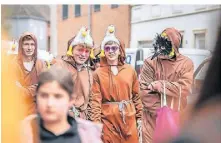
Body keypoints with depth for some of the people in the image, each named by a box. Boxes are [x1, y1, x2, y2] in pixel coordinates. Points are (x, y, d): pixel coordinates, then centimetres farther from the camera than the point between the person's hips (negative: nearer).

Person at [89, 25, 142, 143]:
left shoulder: (130, 71, 5)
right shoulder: (98, 73, -1)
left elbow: (136, 95, 8)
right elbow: (95, 100, -6)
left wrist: (139, 117, 6)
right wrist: (96, 124, -11)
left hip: (128, 118, 2)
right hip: (108, 119, -2)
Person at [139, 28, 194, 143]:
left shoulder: (186, 63, 0)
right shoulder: (150, 63, -3)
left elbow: (184, 88, -13)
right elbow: (144, 90, -11)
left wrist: (159, 85, -16)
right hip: (153, 118, -1)